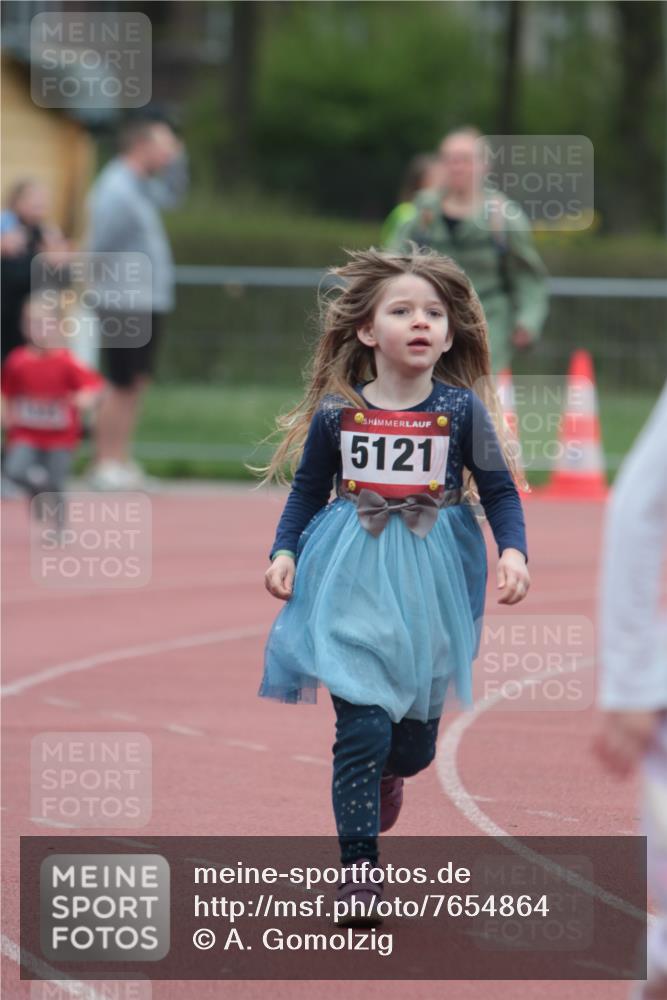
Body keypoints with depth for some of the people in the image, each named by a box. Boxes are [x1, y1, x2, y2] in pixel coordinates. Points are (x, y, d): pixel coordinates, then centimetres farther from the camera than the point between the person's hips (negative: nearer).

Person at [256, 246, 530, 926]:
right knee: (361, 723, -10)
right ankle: (358, 865, -2)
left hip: (430, 584, 1)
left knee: (417, 729, 11)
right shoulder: (336, 411, -3)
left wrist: (513, 551, -12)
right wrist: (284, 553, -3)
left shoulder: (460, 409, -4)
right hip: (354, 584, -1)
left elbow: (499, 490, 2)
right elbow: (307, 490, 9)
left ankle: (389, 775, 49)